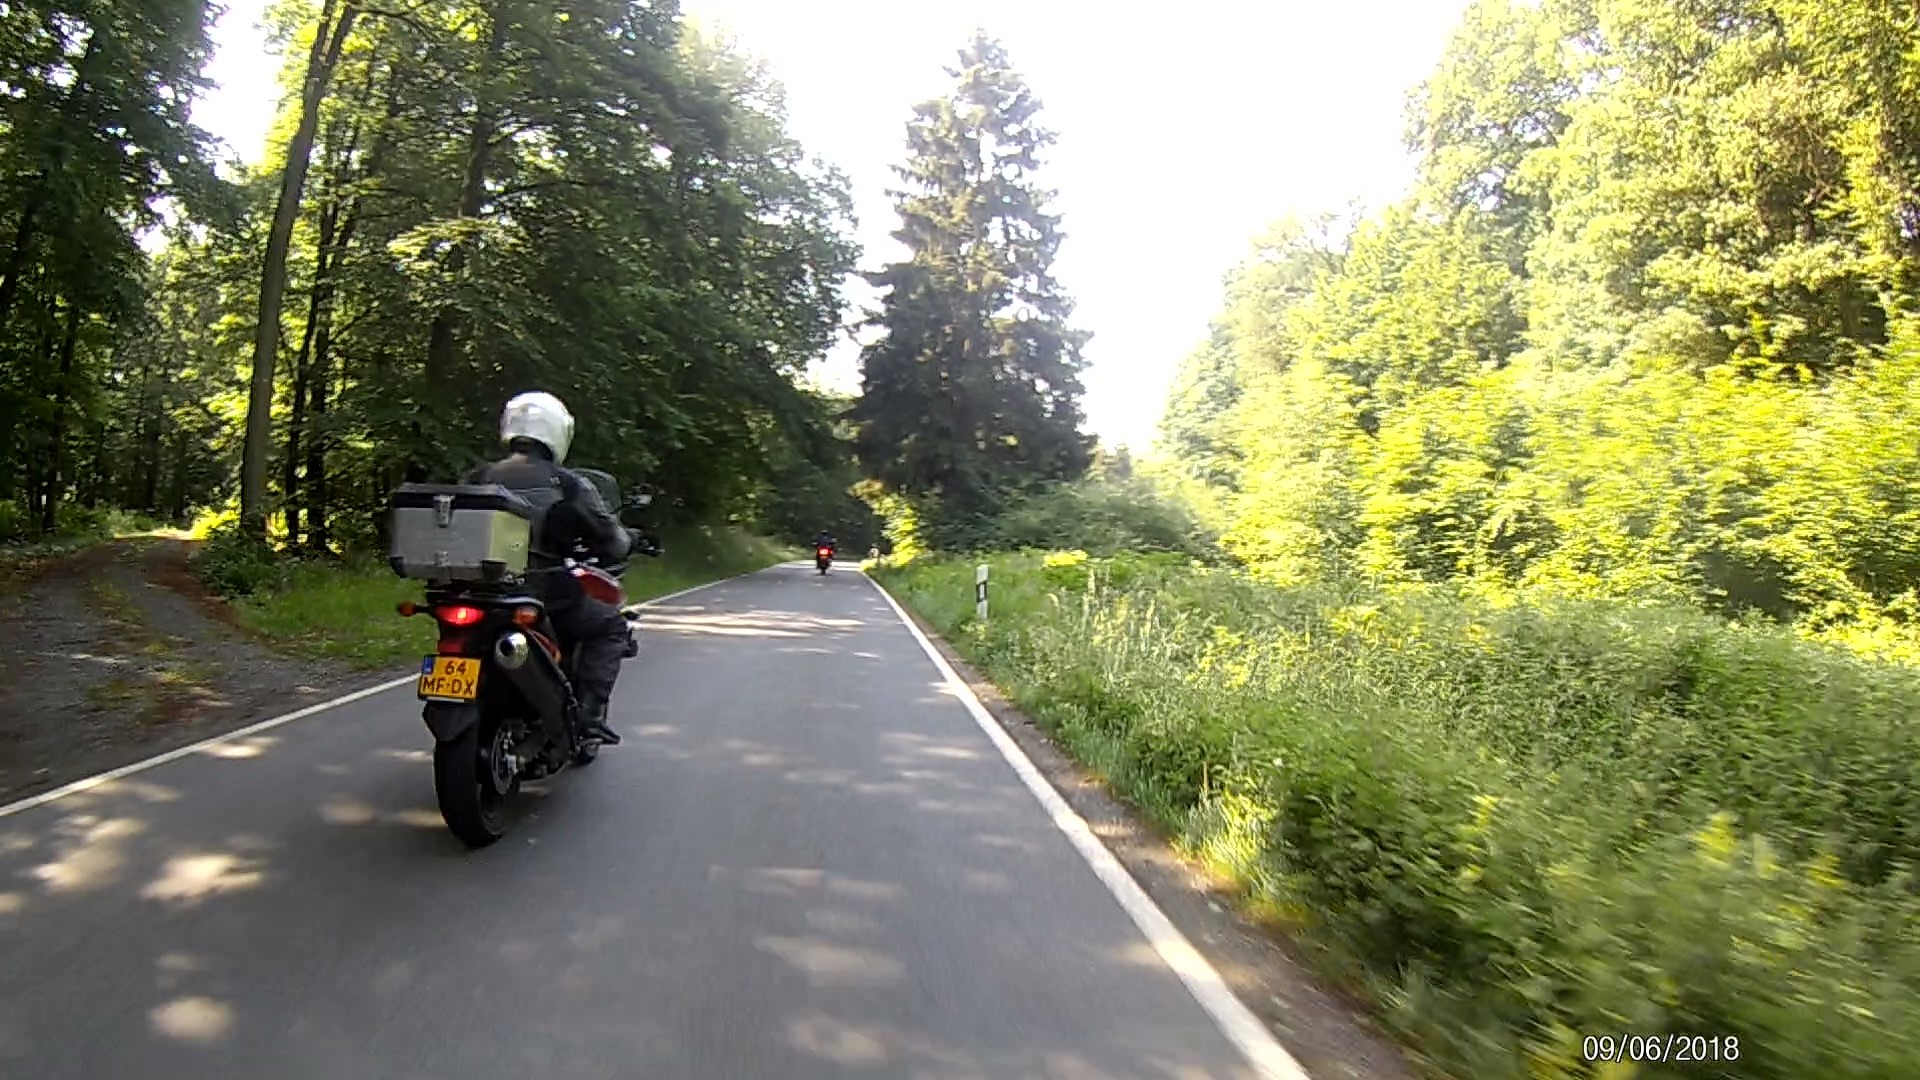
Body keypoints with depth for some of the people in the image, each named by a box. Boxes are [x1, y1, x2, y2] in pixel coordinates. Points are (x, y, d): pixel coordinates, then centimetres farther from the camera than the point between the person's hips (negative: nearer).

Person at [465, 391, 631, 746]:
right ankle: (589, 713, 3)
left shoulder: (478, 480, 3)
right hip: (550, 596, -5)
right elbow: (612, 544, -4)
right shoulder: (569, 486, -10)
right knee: (610, 626, 17)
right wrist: (627, 538, 19)